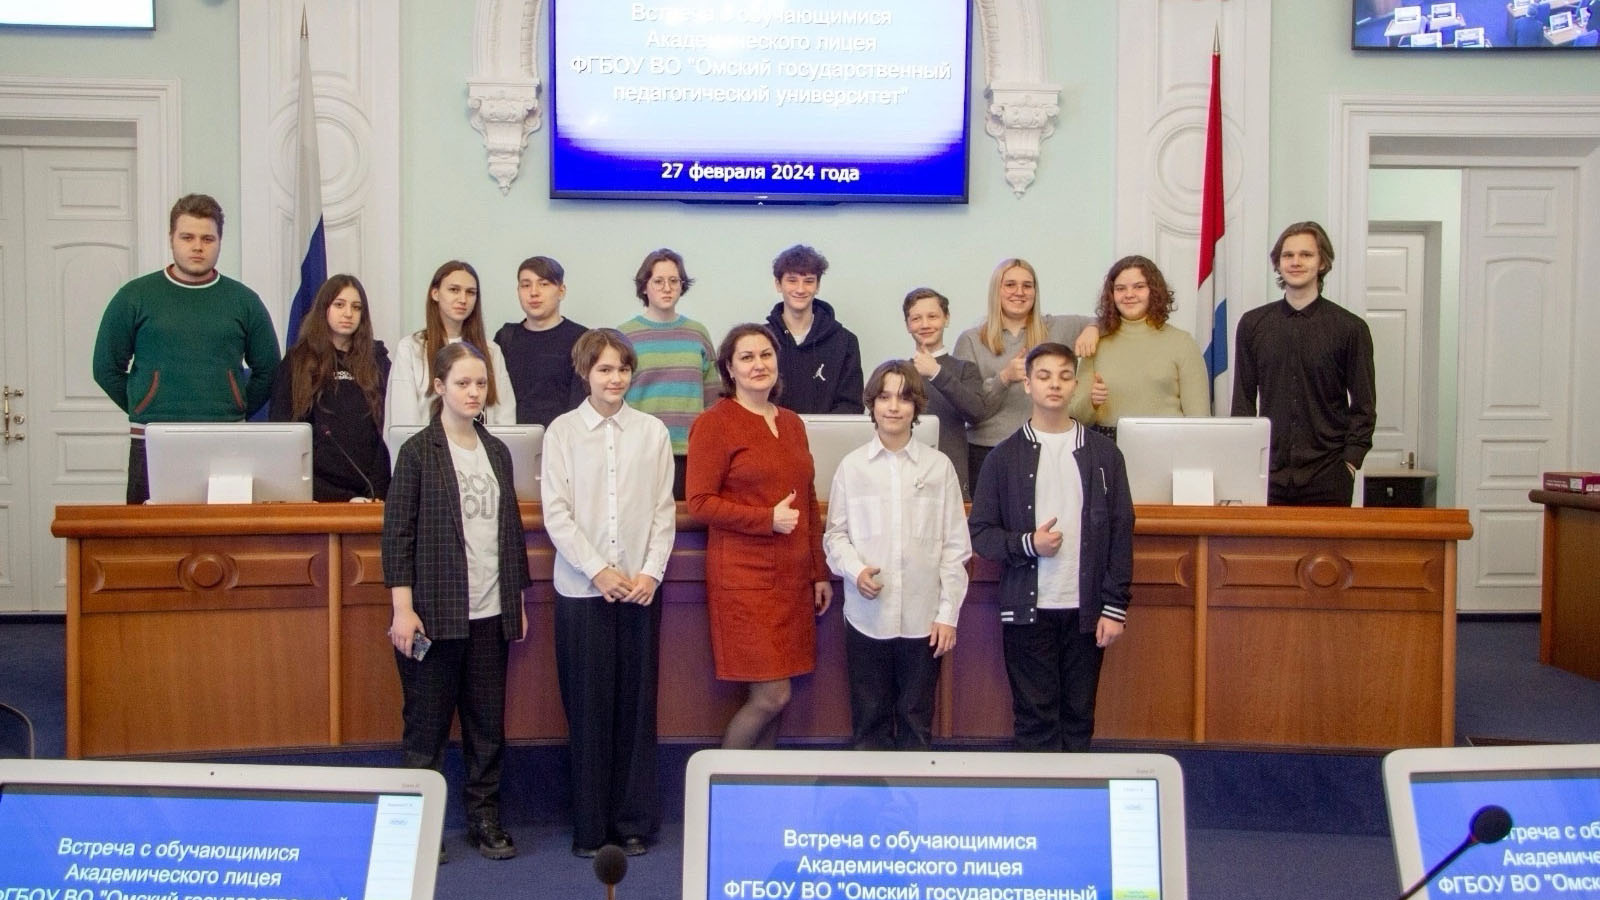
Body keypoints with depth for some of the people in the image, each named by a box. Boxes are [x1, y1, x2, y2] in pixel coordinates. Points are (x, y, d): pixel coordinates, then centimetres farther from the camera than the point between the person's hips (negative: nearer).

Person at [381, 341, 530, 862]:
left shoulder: (497, 452, 12)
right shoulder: (418, 452, -3)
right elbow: (397, 532, -7)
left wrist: (518, 600, 15)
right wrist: (402, 609, -12)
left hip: (491, 613, 4)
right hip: (437, 612, -4)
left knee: (488, 722, 9)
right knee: (427, 723, 4)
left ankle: (485, 820, 20)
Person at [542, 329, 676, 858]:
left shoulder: (652, 432, 5)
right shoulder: (562, 431, 2)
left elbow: (664, 510, 4)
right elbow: (556, 513, -3)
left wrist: (651, 572, -7)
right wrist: (598, 571, -10)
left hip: (640, 589, 1)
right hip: (581, 589, -1)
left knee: (637, 705, 5)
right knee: (588, 707, 3)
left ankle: (634, 822, 16)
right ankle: (590, 826, 13)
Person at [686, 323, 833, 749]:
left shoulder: (792, 424, 15)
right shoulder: (713, 423, -5)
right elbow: (699, 502, -10)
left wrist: (820, 573, 18)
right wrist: (767, 519, -16)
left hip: (793, 577, 6)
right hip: (745, 577, -6)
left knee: (773, 697, 8)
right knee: (772, 696, -7)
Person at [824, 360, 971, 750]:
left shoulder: (939, 466, -1)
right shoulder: (852, 465, 0)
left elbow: (955, 545, 1)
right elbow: (835, 534, 6)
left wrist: (948, 613, -1)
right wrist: (855, 570, -14)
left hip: (923, 618, 0)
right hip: (867, 617, 0)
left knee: (917, 721, 10)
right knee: (869, 721, 10)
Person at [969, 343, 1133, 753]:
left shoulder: (1103, 454, 5)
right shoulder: (1005, 456, 2)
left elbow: (1121, 534, 4)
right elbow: (980, 532, 2)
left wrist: (1115, 606, -1)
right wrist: (1027, 544, -15)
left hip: (1086, 610, 1)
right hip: (1027, 609, -1)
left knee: (1078, 718, 9)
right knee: (1036, 719, 4)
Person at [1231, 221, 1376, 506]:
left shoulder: (1350, 328, 2)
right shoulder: (1253, 324, 7)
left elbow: (1364, 405, 4)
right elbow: (1243, 400, 9)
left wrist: (1350, 460, -5)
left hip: (1328, 476, -1)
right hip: (1268, 473, 1)